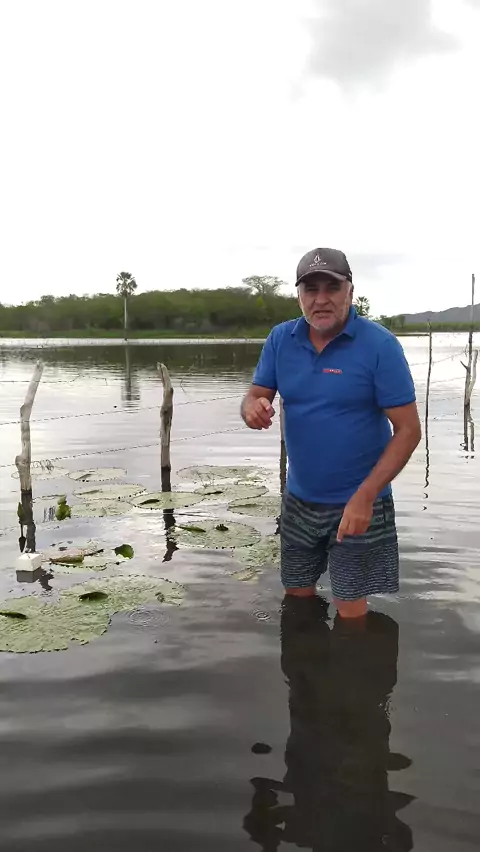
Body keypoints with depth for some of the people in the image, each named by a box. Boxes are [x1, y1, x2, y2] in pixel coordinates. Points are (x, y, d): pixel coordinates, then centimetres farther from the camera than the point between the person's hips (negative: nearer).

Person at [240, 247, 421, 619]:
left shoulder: (380, 345, -16)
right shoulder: (280, 339, -2)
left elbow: (408, 430, -16)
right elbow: (255, 397, 2)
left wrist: (364, 497, -25)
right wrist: (253, 409, -25)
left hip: (357, 501, -4)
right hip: (299, 499, 5)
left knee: (351, 610, 3)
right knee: (296, 597, 19)